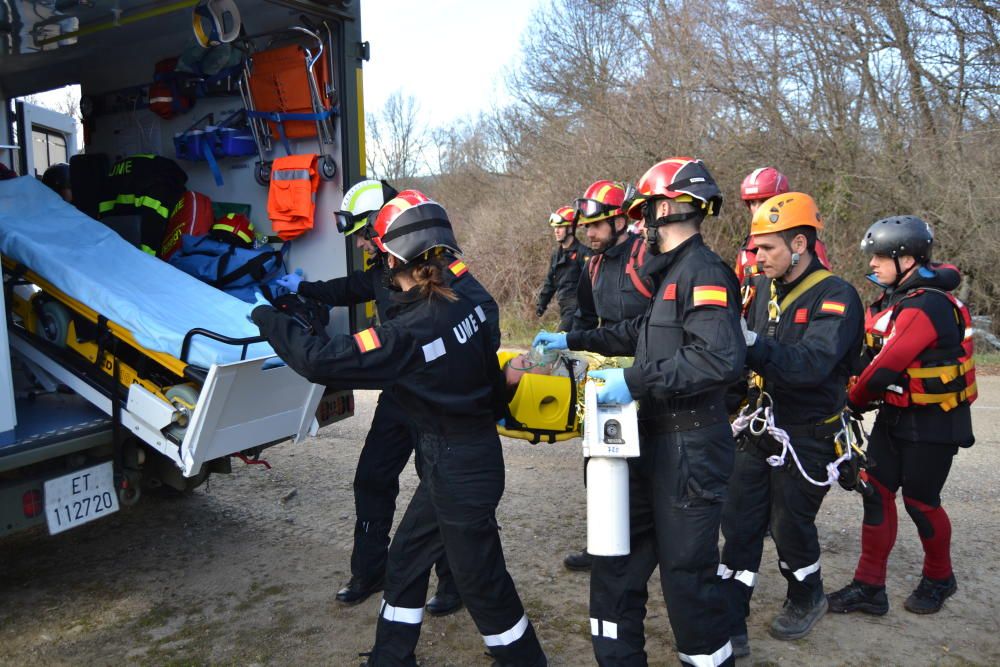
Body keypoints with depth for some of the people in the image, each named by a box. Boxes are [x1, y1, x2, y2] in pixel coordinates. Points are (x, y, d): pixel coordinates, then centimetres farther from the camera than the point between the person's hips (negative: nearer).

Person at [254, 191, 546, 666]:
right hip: (480, 449, 9)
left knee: (480, 579, 11)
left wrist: (271, 321, -9)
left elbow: (321, 361, -24)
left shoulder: (406, 334, -26)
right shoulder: (465, 306, -3)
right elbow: (491, 378, 9)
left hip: (459, 470, -9)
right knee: (405, 557, 21)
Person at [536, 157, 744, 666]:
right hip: (655, 444, 10)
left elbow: (721, 358, -31)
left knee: (686, 574, 4)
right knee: (618, 564, 16)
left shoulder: (703, 272, -17)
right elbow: (641, 332, 30)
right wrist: (572, 341, 32)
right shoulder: (674, 272, 15)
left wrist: (636, 381, -25)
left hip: (689, 452, -10)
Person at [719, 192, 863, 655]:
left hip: (807, 438, -5)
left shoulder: (836, 296, -16)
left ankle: (807, 600, 40)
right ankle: (729, 627, 14)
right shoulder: (762, 289, 3)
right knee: (739, 527, 4)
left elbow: (813, 364, -32)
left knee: (790, 526, 11)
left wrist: (754, 346, -45)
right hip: (759, 431, 5)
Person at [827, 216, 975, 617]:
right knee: (877, 491, 5)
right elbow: (870, 353, 6)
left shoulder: (927, 307, -24)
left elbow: (887, 366, -26)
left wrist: (855, 399, -10)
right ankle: (869, 586, 13)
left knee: (919, 501, 6)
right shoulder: (895, 299, 6)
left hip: (933, 423, -8)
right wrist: (859, 394, -8)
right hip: (896, 415, 8)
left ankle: (939, 579, 32)